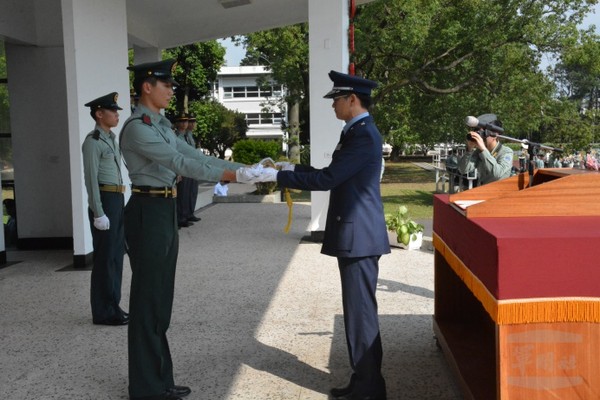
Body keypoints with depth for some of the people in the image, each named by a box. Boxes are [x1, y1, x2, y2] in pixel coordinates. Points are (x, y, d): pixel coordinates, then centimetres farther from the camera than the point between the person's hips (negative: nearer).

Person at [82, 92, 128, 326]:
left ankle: (112, 307, 20)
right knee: (105, 257, -4)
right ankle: (104, 312, 4)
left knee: (116, 255, 12)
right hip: (104, 201, -9)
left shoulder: (111, 139, 17)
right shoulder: (93, 141, -11)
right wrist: (98, 213, -20)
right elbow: (91, 179, -16)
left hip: (117, 200, 9)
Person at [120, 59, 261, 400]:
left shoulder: (162, 125, 14)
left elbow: (194, 155, 11)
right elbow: (181, 163, -23)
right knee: (148, 300, -1)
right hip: (148, 212, -10)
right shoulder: (137, 127, -16)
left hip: (167, 211, 10)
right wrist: (231, 176, -23)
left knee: (161, 300, 15)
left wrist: (242, 167, 3)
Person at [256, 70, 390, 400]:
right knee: (358, 311, 15)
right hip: (355, 233, 11)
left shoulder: (364, 135, -16)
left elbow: (328, 178, -22)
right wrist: (293, 168, 15)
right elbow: (334, 174, 22)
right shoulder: (357, 131, 17)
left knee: (361, 312, -3)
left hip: (359, 235, -11)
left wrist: (277, 176, -18)